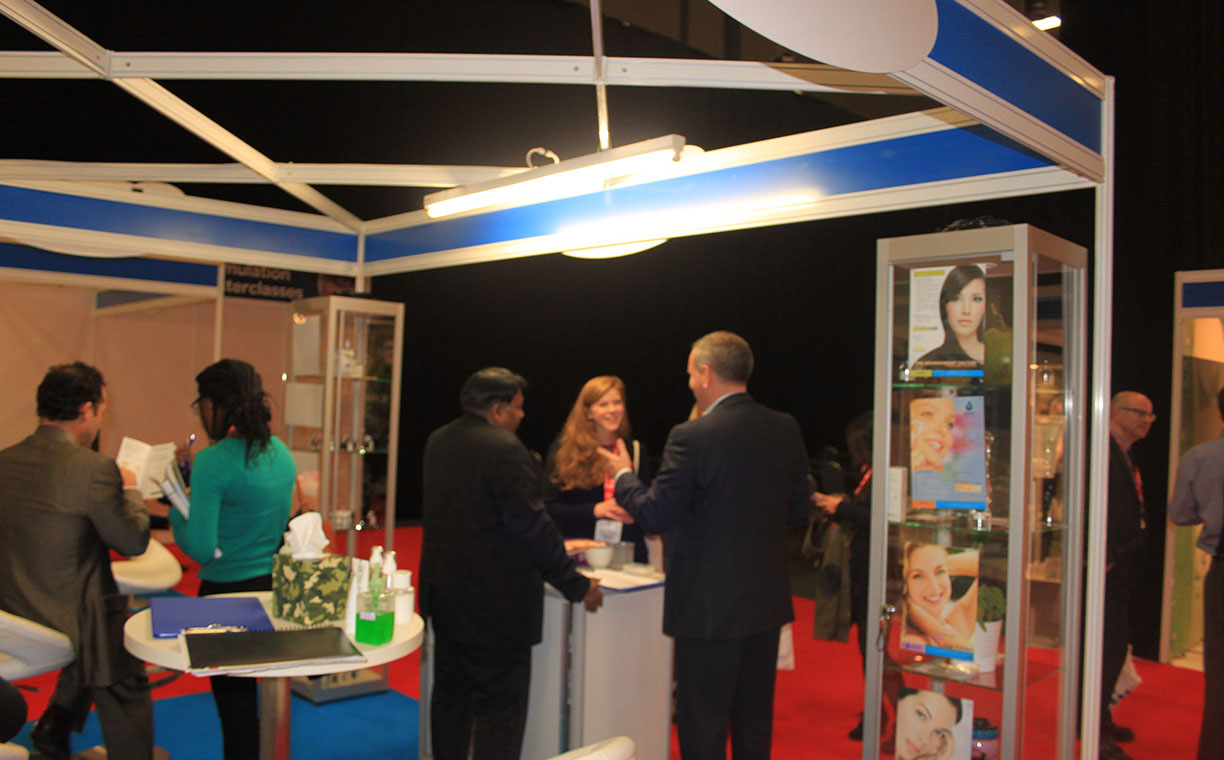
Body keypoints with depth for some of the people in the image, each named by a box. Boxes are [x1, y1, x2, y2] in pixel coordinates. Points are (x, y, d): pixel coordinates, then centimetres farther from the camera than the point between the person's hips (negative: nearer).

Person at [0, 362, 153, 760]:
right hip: (71, 619, -7)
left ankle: (54, 726, 34)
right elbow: (134, 541, -15)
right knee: (125, 690, 13)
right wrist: (129, 490, 2)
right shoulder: (95, 468, -23)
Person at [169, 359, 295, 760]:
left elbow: (200, 548, -19)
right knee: (269, 702, 18)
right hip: (275, 587, 7)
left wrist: (174, 508, -2)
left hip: (229, 591, -7)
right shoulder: (280, 452, 4)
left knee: (234, 702, 7)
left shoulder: (215, 461, -18)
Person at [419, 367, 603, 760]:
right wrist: (577, 584, -12)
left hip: (444, 593, 9)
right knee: (500, 706, 0)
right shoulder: (506, 450, -19)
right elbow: (532, 526, -21)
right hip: (495, 602, -8)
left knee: (450, 694, 19)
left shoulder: (437, 441, 7)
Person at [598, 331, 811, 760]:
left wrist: (623, 475, 3)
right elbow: (799, 511, 7)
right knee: (754, 722, 20)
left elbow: (655, 516, -14)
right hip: (767, 600, 7)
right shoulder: (786, 430, 0)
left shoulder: (692, 437, -19)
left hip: (709, 607, -6)